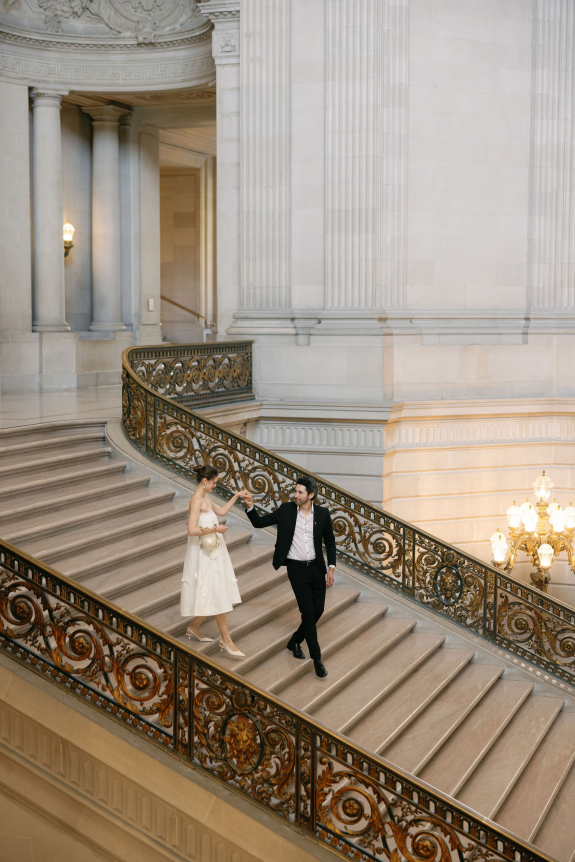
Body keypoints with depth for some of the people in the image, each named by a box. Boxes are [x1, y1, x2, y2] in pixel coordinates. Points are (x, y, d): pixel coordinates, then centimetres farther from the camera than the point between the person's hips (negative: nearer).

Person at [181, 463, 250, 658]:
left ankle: (194, 627, 28)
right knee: (218, 597, -6)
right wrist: (216, 529, -18)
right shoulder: (197, 501, -19)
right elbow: (192, 530, -26)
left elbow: (221, 511, 24)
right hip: (206, 555, -10)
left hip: (213, 553, 10)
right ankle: (226, 640, -1)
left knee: (214, 596, 15)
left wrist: (236, 496, 17)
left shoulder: (205, 498, 10)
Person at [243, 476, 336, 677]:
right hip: (296, 569, -3)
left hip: (316, 568, 3)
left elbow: (330, 541, 7)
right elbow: (259, 522, 0)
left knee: (318, 610, 8)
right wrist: (250, 507, -17)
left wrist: (331, 567, 1)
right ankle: (316, 658, 2)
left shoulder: (322, 513, -1)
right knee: (308, 612, -6)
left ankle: (294, 642, 32)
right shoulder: (286, 510, -3)